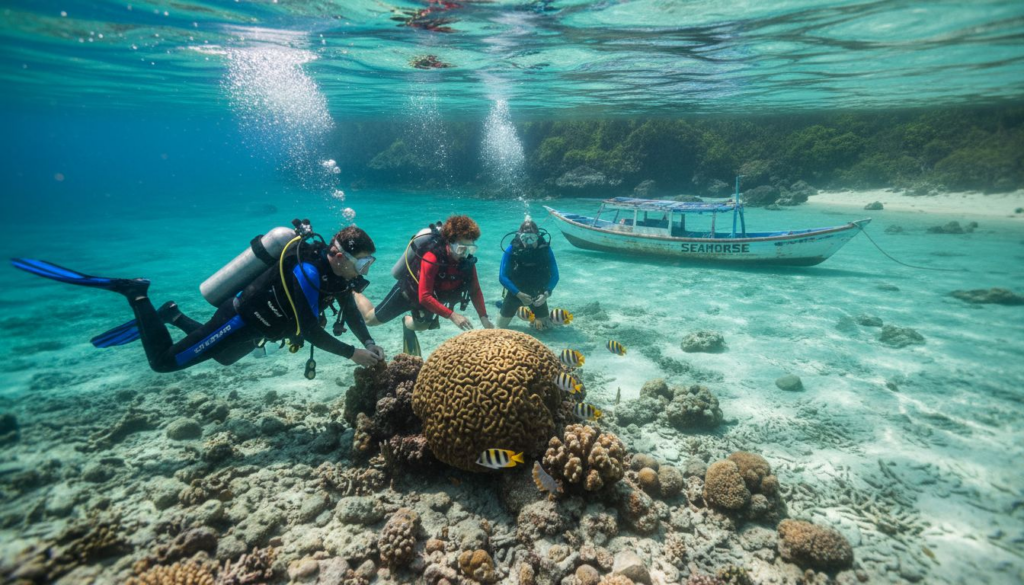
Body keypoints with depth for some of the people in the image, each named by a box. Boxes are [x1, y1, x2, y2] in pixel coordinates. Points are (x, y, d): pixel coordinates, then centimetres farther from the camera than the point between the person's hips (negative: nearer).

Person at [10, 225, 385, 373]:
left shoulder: (336, 272, -6)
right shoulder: (306, 272, -33)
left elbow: (351, 311, 3)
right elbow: (309, 331, -35)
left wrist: (370, 344, -9)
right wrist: (352, 354, -30)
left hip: (251, 327, 9)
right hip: (238, 322, -9)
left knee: (223, 358, 35)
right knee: (164, 361, -1)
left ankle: (173, 316, 40)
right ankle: (135, 293, 10)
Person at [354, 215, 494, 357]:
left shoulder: (467, 260, -24)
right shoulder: (432, 258, -42)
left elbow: (475, 290, -13)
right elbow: (424, 297, -43)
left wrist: (484, 317, -21)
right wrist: (452, 315, -49)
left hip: (433, 295, 5)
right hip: (408, 290, -5)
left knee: (422, 325, 22)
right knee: (371, 319, 11)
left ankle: (408, 324, 56)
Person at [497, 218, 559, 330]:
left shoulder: (545, 249, -19)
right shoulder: (511, 250, -22)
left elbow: (554, 276, -12)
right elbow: (502, 277, -21)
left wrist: (546, 293, -27)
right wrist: (519, 294, -29)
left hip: (537, 293, 1)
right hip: (515, 292, -1)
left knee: (544, 326, 5)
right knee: (501, 325, 7)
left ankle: (535, 314, 36)